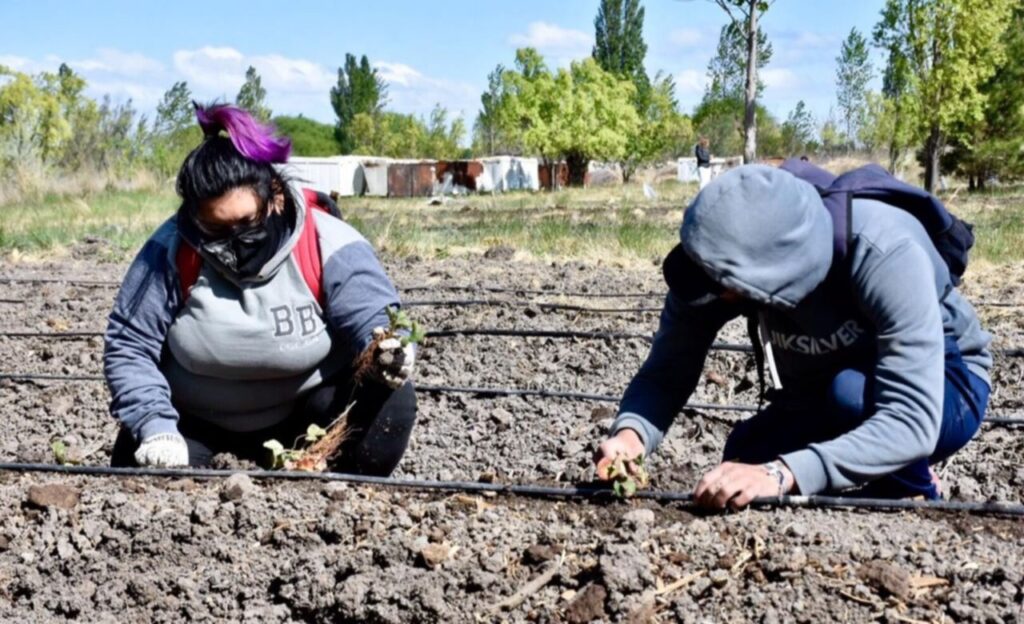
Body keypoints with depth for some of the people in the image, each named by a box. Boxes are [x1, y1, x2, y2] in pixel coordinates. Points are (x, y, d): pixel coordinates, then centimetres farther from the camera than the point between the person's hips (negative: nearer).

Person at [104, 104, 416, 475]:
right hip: (199, 421, 2)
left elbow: (374, 321, -25)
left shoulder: (327, 245, -20)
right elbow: (129, 345, -12)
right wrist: (156, 427, -26)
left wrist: (387, 354, -51)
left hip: (307, 413, -1)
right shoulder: (172, 250, -16)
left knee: (391, 399, -27)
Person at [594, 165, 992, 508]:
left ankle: (914, 506, -5)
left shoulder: (885, 254, -38)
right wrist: (631, 432, -43)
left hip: (944, 386, -4)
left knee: (850, 393, -35)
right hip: (826, 404, 5)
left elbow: (913, 422, -44)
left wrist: (782, 473, -57)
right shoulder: (729, 259, -24)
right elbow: (667, 372, -20)